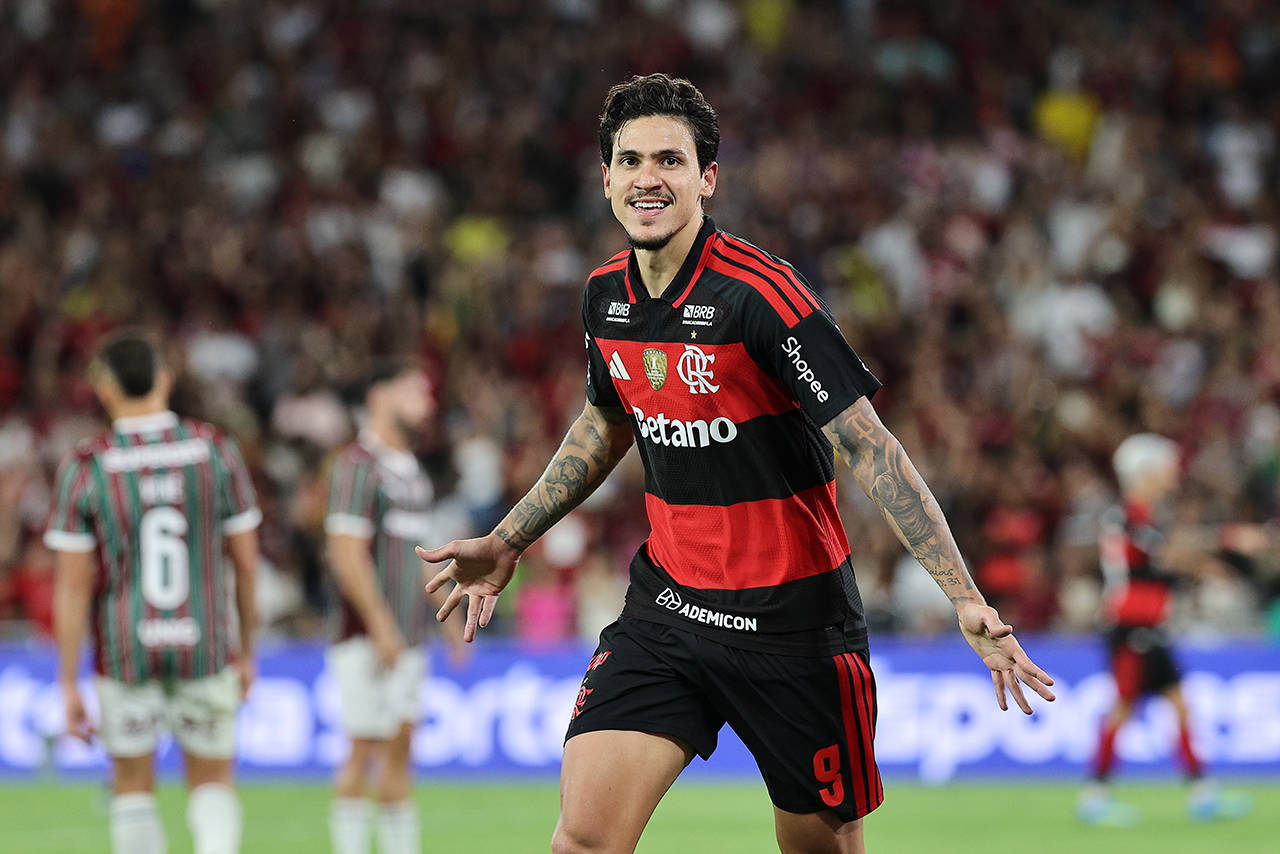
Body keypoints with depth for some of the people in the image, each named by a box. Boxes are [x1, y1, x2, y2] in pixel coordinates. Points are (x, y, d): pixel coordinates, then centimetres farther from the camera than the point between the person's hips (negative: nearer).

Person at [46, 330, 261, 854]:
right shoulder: (216, 450, -5)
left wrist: (68, 685, -4)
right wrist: (245, 651, 14)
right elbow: (246, 561, 1)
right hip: (205, 652, 1)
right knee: (212, 785, 12)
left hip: (124, 654, -1)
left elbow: (73, 585, -10)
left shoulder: (84, 469, -10)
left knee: (133, 786, 18)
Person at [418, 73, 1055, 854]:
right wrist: (505, 544, 25)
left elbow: (870, 447, -20)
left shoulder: (758, 293, -18)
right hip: (667, 606, 5)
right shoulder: (608, 295, 2)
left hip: (793, 615, -5)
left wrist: (967, 600, -26)